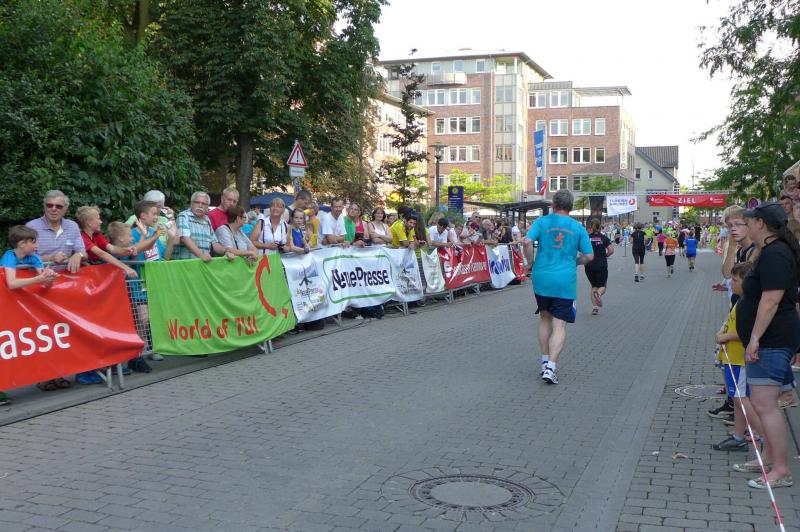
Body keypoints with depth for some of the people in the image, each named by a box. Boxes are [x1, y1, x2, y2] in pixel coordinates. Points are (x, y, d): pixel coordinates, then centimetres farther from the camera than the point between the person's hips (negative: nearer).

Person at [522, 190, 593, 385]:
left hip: (541, 279, 1)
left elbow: (527, 242, -13)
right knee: (559, 325, 0)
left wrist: (531, 263, 1)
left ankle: (545, 362, 23)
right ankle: (550, 368, -11)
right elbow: (589, 256, 4)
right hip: (565, 281, -1)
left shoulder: (543, 221, 1)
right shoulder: (578, 227, 4)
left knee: (545, 318, 20)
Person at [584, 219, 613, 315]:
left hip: (589, 266, 2)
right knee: (602, 287, 8)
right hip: (602, 265, -2)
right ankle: (598, 293, -28)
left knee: (593, 286, 16)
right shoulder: (604, 238, -1)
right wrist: (604, 256, 7)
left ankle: (594, 307, 5)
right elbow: (611, 250, -10)